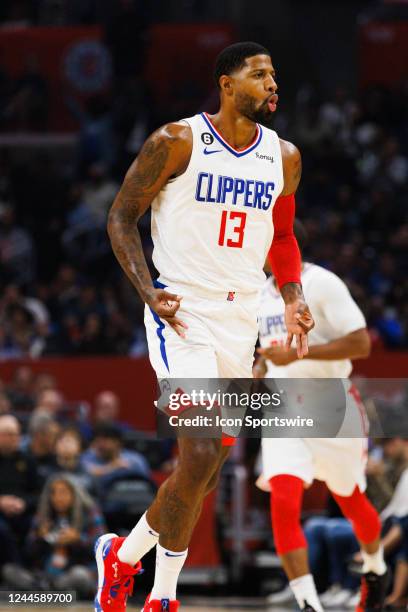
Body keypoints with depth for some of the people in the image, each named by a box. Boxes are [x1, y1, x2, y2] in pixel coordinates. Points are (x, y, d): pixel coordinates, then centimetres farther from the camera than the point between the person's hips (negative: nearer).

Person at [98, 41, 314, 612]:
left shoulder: (283, 157, 8)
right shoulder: (176, 142, -8)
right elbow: (122, 216, -3)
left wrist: (293, 299, 5)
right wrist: (148, 291, -15)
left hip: (241, 319, 6)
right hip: (182, 314, -6)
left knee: (204, 468, 8)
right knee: (202, 455, -19)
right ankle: (124, 556, -1)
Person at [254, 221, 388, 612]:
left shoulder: (322, 284, -13)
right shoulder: (264, 292, 10)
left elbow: (361, 344, -19)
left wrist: (297, 354, -24)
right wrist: (258, 372, 5)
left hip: (330, 407, -5)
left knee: (350, 501, 14)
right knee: (283, 502, -18)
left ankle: (375, 570, 45)